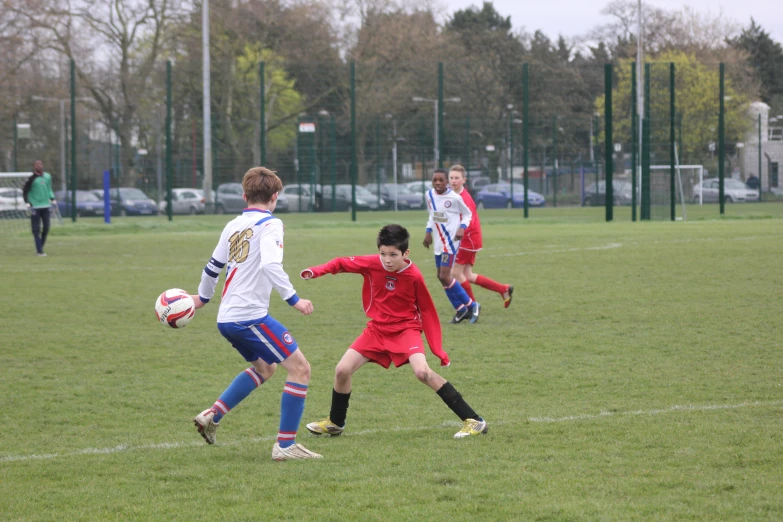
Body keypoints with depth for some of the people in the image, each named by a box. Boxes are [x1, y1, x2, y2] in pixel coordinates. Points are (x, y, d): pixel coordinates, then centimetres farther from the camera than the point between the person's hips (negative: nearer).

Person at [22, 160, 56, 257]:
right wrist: (27, 203, -14)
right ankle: (39, 251, -6)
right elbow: (25, 192, -3)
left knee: (46, 227, 3)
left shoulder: (48, 177, 9)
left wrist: (52, 199, 9)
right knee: (36, 230, -5)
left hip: (45, 206, 5)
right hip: (35, 207, -5)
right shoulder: (31, 179, -6)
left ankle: (40, 247, 19)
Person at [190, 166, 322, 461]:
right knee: (300, 368, -4)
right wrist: (293, 299, -23)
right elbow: (271, 265, -24)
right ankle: (285, 445, -7)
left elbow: (213, 266, 27)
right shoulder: (270, 224, -7)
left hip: (226, 319, 9)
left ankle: (212, 416, 23)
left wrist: (202, 297, 43)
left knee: (264, 368, 28)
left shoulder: (233, 226, 15)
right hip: (250, 316, -9)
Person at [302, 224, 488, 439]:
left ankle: (473, 420, -22)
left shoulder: (414, 277, -19)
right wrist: (316, 271, -17)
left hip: (406, 329, -4)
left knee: (423, 372, -27)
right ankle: (335, 423, 24)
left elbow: (427, 311, -8)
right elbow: (342, 263, 1)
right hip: (377, 329, 4)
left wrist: (437, 349, -11)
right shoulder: (372, 264, -13)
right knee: (342, 370, -3)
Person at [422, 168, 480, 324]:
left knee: (445, 276, -12)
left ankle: (471, 305, 2)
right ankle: (461, 309, 21)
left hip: (451, 241, -7)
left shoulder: (454, 198, -15)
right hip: (439, 242, 7)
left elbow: (467, 214, -3)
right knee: (441, 276, 9)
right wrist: (428, 232, 15)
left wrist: (462, 228, -18)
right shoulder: (429, 195, 4)